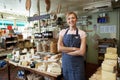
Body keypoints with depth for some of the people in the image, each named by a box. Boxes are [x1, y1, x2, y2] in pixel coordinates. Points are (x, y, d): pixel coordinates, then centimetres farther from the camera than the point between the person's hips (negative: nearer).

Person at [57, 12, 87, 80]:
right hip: (65, 63, 3)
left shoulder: (82, 33, -7)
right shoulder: (62, 32, 1)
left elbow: (82, 52, -15)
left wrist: (65, 50, -12)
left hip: (77, 64, -2)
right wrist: (74, 48, -16)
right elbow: (59, 48, -9)